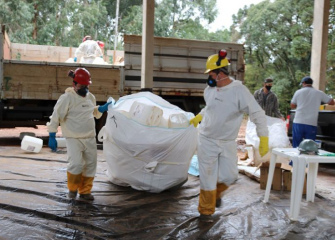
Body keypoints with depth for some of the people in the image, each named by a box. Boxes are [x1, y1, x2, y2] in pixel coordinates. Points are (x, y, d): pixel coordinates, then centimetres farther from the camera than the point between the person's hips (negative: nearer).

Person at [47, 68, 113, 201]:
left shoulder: (90, 97, 10)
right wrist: (52, 137, -13)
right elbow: (56, 117, -11)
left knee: (91, 165, 8)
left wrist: (102, 109, 7)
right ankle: (72, 188, 11)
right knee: (76, 164, -17)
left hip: (90, 138, 7)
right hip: (74, 138, -7)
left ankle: (85, 191, 25)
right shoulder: (67, 98, -11)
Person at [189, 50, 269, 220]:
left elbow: (258, 114, -16)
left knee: (230, 176, 0)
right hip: (207, 141, 2)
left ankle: (217, 193, 35)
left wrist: (264, 139, -20)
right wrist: (198, 117, 12)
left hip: (228, 143, -2)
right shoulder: (209, 90, -3)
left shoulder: (239, 90, -17)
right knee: (208, 178, 5)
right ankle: (205, 210, 24)